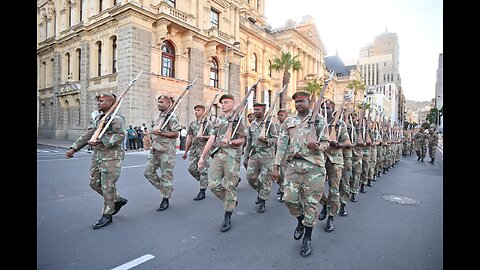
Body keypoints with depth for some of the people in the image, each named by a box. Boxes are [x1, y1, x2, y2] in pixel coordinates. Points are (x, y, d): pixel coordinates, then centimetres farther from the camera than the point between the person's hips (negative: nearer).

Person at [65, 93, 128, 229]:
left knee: (108, 186, -3)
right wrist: (74, 148, 9)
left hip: (112, 157, -9)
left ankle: (107, 215, 12)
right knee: (95, 183, 13)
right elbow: (87, 135, 17)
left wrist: (101, 141, -30)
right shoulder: (97, 118, 17)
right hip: (97, 156, 9)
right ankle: (118, 200, 30)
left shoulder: (117, 118, -11)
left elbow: (120, 136, -22)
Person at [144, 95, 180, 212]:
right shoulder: (157, 117, 16)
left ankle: (165, 200, 13)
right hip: (155, 149, 9)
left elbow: (176, 134, -15)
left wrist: (160, 133, -22)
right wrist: (152, 139, 17)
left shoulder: (172, 116, -10)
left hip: (166, 150, -9)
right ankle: (166, 188, 24)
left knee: (166, 175, 0)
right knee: (148, 171, 8)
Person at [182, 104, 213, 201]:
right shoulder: (192, 123, 13)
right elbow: (189, 138, 16)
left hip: (203, 149, -6)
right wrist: (186, 152, 16)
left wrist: (203, 137, -24)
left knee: (203, 170, -2)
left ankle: (202, 192, 8)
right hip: (194, 149, 6)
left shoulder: (208, 123, -4)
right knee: (191, 168, 3)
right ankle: (205, 182, 26)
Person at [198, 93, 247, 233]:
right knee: (213, 184, 1)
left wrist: (230, 142, -22)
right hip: (217, 154, 6)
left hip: (232, 156, -5)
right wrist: (202, 156, 9)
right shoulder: (218, 120, 17)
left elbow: (242, 139, -3)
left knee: (229, 186, 0)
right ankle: (232, 201, 27)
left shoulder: (238, 119, 1)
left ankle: (227, 217, 14)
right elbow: (211, 139, 14)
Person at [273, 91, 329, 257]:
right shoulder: (288, 121, 11)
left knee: (311, 202, 3)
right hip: (293, 165, 3)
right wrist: (276, 165, 1)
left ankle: (307, 239, 20)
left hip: (313, 165, -3)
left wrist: (317, 146, -21)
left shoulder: (318, 119, 4)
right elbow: (282, 144, 7)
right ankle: (301, 222, 33)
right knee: (290, 199, 2)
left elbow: (325, 142, 3)